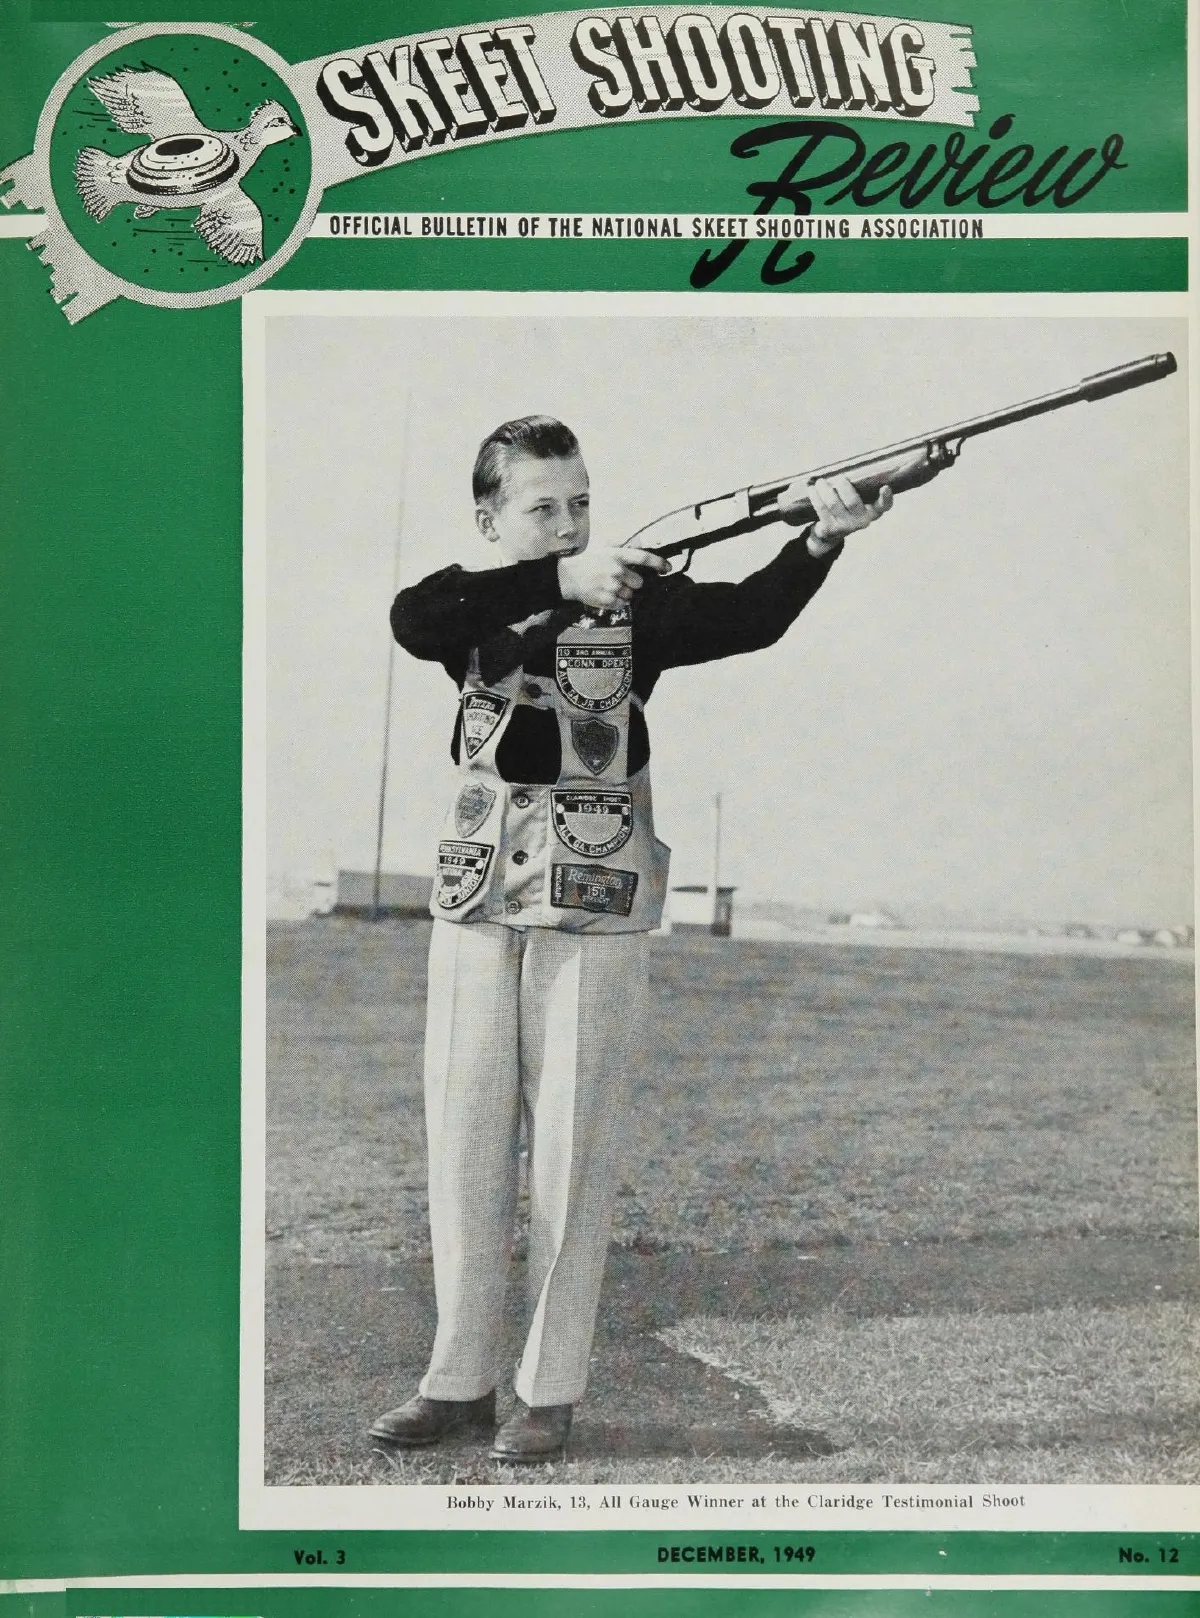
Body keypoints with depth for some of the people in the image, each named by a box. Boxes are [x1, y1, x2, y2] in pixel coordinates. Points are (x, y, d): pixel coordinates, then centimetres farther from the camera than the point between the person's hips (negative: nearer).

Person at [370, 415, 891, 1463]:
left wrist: (820, 541, -35)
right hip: (476, 905, 3)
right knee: (464, 1149, 8)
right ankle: (460, 1382, 21)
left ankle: (552, 1391, 14)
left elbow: (747, 618, -16)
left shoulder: (637, 600, 0)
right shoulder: (471, 606, 6)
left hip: (596, 910, -3)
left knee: (572, 1156, 1)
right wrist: (560, 581, -27)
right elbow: (410, 621, -17)